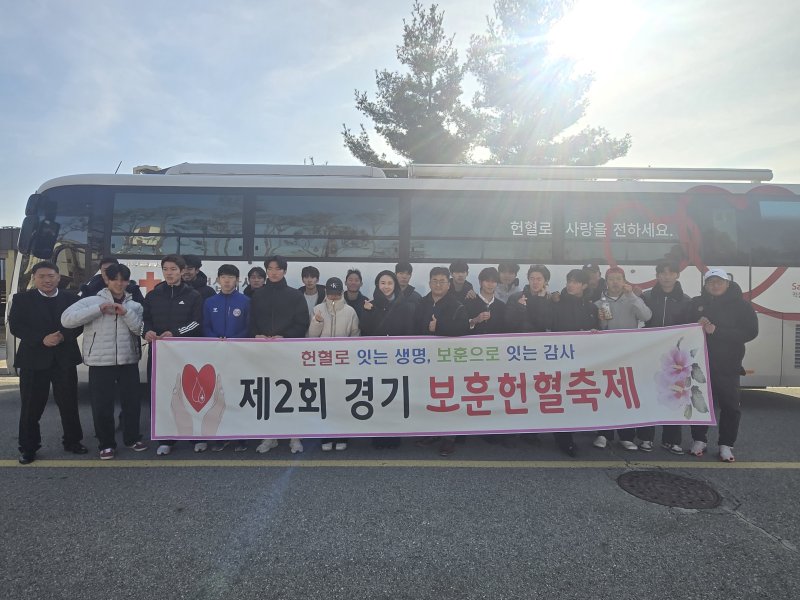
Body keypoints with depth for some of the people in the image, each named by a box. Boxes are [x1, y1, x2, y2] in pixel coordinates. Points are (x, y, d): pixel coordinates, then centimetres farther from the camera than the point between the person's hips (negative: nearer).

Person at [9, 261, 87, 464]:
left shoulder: (71, 298, 5)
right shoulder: (21, 299, 3)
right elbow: (15, 327, -4)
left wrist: (63, 336, -16)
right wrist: (42, 339, -17)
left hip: (65, 359, 1)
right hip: (33, 359, -1)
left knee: (69, 403, 7)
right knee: (31, 406, 4)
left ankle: (72, 441, 22)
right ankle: (28, 448, 18)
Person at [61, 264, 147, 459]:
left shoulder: (134, 305, 9)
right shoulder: (92, 301, 0)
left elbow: (140, 329, -3)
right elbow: (67, 319, -12)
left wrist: (125, 313, -16)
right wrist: (99, 309, -18)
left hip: (128, 361, 2)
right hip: (100, 362, -2)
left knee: (132, 402, 10)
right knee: (102, 405, 5)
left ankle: (132, 438, 28)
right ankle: (106, 444, 21)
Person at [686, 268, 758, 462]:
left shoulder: (741, 305, -2)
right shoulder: (696, 303, 4)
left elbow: (750, 332, -11)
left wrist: (717, 331, -20)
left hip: (728, 365, -1)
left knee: (730, 406, 4)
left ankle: (726, 445, 16)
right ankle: (699, 440, 22)